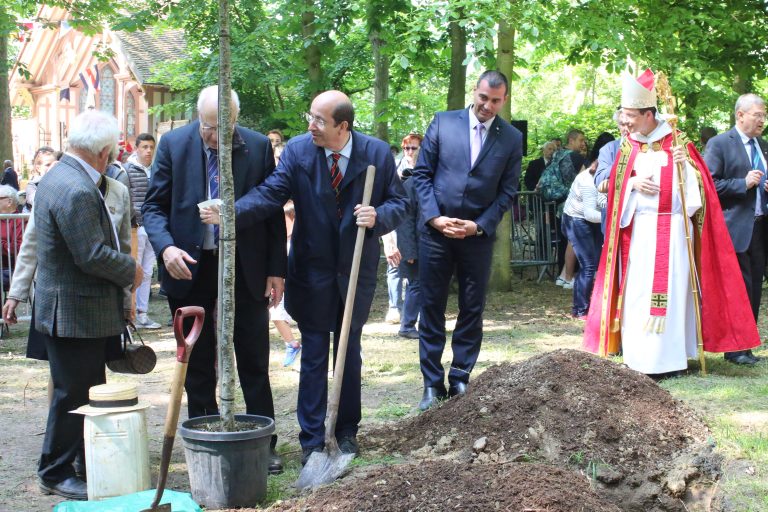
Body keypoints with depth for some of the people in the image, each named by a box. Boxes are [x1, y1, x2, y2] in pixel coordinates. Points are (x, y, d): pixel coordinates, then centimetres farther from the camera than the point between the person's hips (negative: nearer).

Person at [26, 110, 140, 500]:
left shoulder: (59, 177, 10)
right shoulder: (77, 191, -25)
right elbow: (92, 256, -26)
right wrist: (130, 271, -10)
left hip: (74, 310, 11)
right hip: (75, 313, -11)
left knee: (89, 390, 18)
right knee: (73, 395, 1)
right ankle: (55, 474, 14)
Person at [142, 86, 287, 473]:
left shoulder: (258, 147, -3)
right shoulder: (173, 144, -4)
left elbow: (273, 210, 2)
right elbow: (153, 205, -1)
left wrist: (276, 269, -1)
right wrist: (165, 247, -20)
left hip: (245, 268, 0)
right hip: (190, 268, 1)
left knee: (254, 364, 7)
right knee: (198, 367, 9)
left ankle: (263, 445, 17)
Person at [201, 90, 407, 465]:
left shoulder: (377, 153, -7)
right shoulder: (298, 150, -10)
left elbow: (398, 202, -1)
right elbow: (270, 194, -18)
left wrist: (378, 216, -23)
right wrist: (229, 213, -35)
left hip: (357, 271, 1)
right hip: (312, 271, -1)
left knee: (349, 353, 14)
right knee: (313, 356, 4)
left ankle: (347, 431, 30)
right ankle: (312, 441, 12)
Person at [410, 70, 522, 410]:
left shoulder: (511, 138, 2)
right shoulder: (443, 122, 1)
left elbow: (507, 191, 2)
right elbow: (422, 174, 2)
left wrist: (479, 225, -9)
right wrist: (434, 217, -9)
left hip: (478, 234, 0)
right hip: (436, 230, 0)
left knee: (472, 310, 5)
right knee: (432, 308, 3)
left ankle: (460, 379, 16)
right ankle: (432, 384, 11)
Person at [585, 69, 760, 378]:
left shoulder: (676, 142, -1)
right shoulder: (628, 146, 10)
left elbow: (696, 184, -3)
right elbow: (616, 185, 11)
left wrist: (685, 165, -22)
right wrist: (633, 184, -10)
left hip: (671, 229, -4)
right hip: (638, 228, 4)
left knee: (669, 290, -5)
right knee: (637, 290, 3)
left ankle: (668, 357, 0)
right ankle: (640, 355, 10)